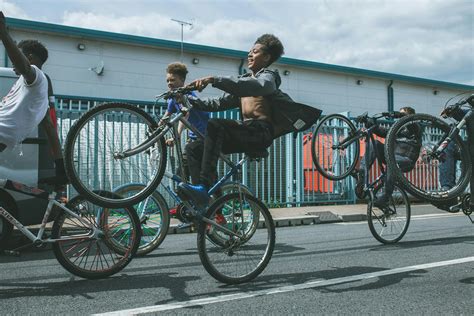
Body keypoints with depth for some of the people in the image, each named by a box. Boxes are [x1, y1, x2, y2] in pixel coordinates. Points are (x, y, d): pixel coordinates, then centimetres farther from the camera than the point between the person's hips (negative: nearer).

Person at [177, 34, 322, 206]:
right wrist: (191, 101, 6)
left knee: (215, 126, -30)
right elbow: (221, 102, 20)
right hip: (246, 133, 7)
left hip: (261, 131, -7)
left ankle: (204, 187, -37)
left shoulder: (268, 76, 5)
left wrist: (214, 80, -32)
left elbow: (255, 86, -22)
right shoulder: (244, 80, 29)